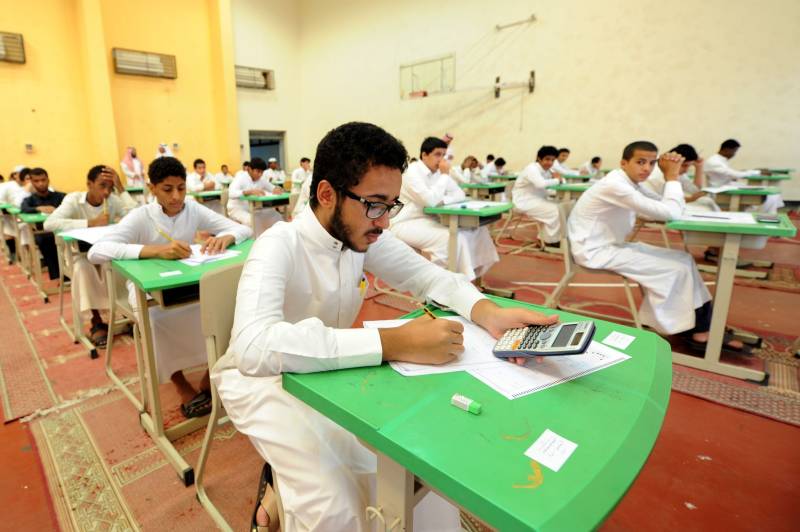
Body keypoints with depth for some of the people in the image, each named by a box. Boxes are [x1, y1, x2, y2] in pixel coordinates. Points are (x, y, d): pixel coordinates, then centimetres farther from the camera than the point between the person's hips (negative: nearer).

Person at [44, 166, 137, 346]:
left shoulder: (113, 200, -7)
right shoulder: (74, 199, -14)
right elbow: (49, 224, -30)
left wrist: (120, 187, -24)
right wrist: (90, 223, -37)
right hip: (81, 254, -2)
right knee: (83, 268, -34)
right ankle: (96, 321, -19)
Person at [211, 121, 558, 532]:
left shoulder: (363, 235, -10)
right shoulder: (279, 247, -28)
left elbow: (430, 277, -5)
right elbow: (254, 347, -44)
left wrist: (488, 313, -25)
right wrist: (394, 343, -48)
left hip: (330, 372, 6)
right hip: (263, 380, -5)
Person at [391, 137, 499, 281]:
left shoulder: (438, 172, 7)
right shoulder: (411, 172, -17)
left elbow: (460, 194, 5)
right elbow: (430, 200, -29)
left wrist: (442, 200, -14)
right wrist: (445, 175, -18)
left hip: (430, 220, 8)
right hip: (406, 224, -8)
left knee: (477, 229, -1)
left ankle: (473, 272, 8)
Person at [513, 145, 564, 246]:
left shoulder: (545, 170, 9)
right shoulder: (532, 169, -18)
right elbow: (540, 184, -37)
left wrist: (558, 178, -12)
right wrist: (556, 180, -21)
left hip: (535, 200, 9)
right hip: (524, 202, -9)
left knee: (559, 207, -1)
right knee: (554, 210, -16)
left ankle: (545, 237, 3)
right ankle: (551, 241, -2)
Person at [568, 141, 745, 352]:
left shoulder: (630, 182, 8)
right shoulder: (615, 185, -23)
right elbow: (670, 213, -25)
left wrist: (671, 176, -3)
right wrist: (671, 176, -13)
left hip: (613, 245, 10)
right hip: (596, 251, -10)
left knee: (683, 259, 5)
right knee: (675, 269, -10)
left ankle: (701, 326, 10)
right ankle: (698, 330, 10)